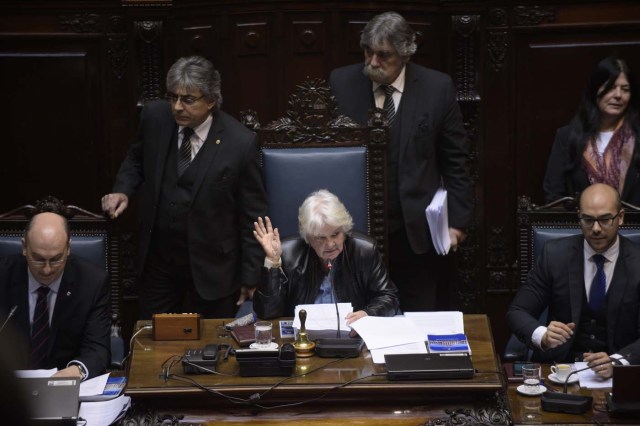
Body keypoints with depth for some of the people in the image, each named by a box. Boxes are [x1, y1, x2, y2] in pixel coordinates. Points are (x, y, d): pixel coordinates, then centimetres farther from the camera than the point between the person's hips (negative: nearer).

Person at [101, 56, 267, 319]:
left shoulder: (240, 143, -19)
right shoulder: (155, 117, -8)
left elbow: (252, 215, -10)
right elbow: (136, 159, 13)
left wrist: (249, 276, -7)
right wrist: (123, 190, -8)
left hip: (212, 266, -3)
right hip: (158, 258, 3)